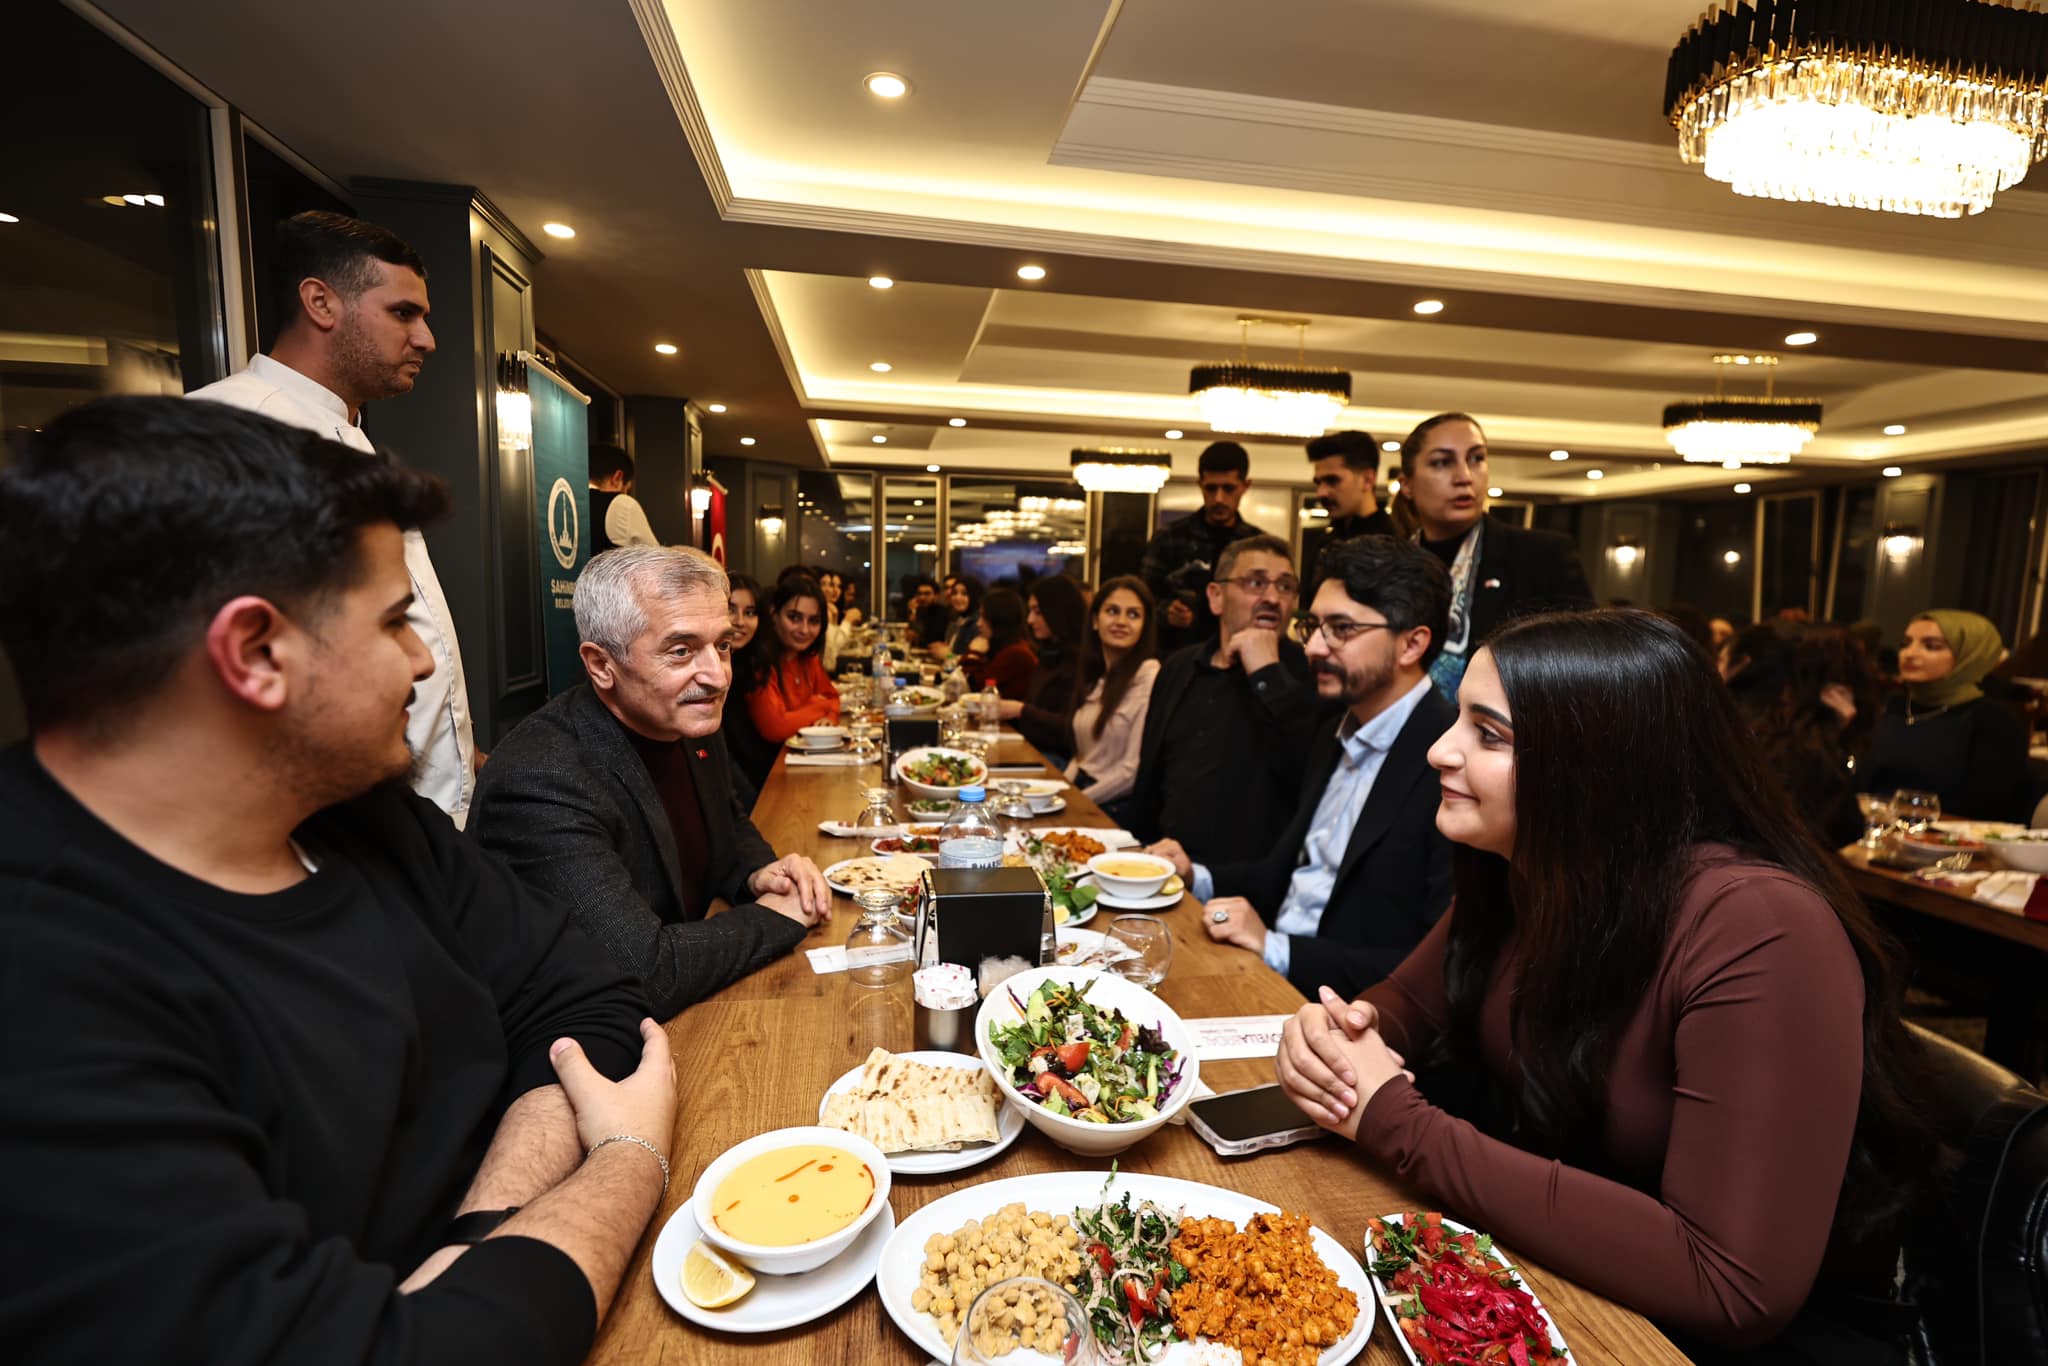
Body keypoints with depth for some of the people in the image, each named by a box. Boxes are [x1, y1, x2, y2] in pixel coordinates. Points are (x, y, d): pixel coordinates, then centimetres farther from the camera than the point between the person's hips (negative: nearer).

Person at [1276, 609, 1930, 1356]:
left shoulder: (1756, 932, -29)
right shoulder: (1520, 869, -9)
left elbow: (1734, 1289, -31)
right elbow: (1406, 1005, 3)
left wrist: (1396, 1122, -30)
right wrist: (1338, 1034, -21)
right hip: (1544, 1261, 5)